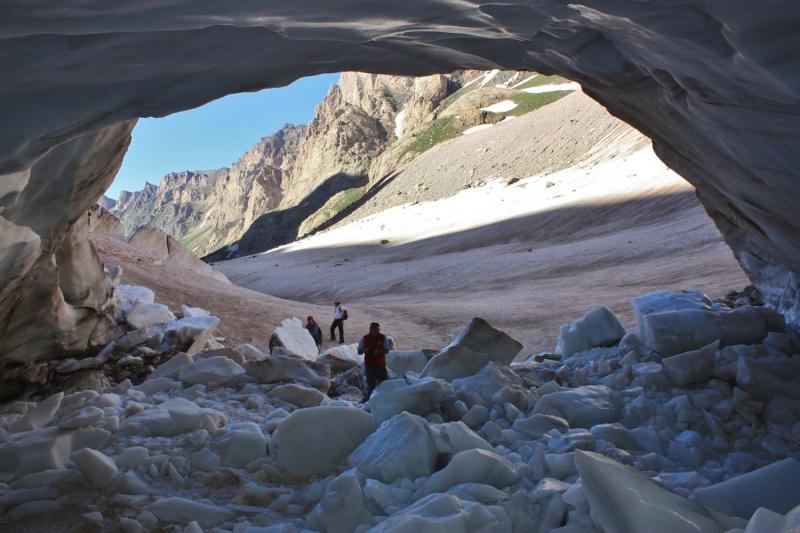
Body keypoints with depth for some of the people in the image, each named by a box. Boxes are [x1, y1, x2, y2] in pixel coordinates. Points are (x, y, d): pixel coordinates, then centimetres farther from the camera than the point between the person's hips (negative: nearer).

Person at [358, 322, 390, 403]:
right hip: (369, 366, -1)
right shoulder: (365, 338, 1)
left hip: (381, 365, 1)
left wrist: (378, 351, -26)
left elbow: (386, 350, -6)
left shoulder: (383, 337, 0)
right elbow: (359, 351, 1)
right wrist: (364, 350, -22)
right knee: (371, 385, -2)